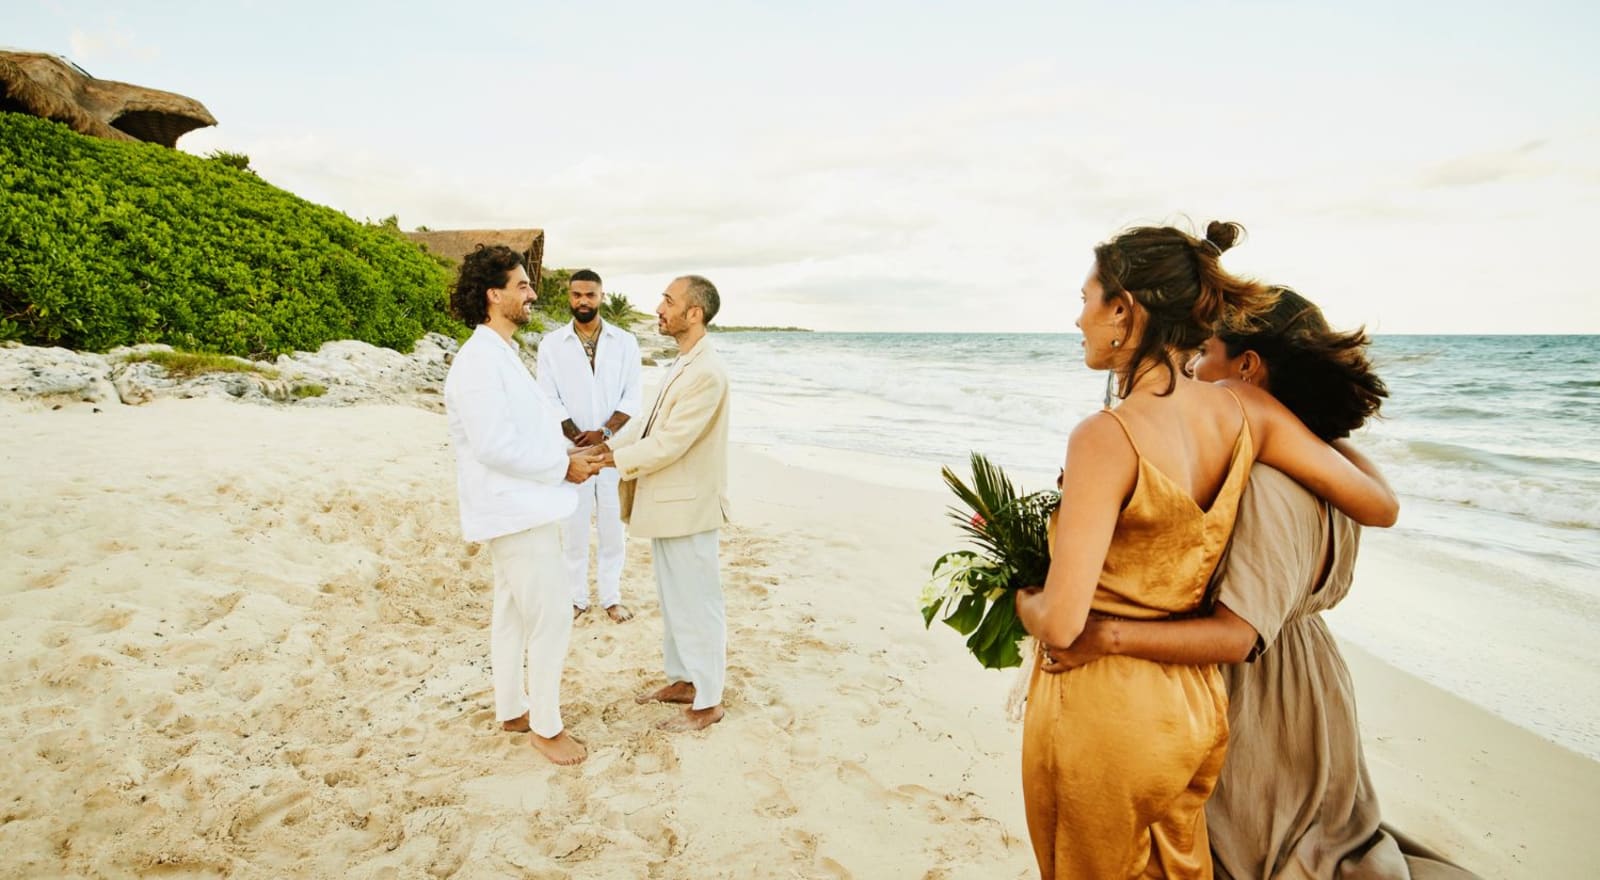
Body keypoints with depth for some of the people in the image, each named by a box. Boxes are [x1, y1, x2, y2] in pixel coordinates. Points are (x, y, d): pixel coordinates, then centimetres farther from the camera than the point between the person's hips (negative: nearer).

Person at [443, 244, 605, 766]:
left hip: (521, 507, 11)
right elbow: (493, 446, -25)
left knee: (512, 614, 19)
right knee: (551, 620, -2)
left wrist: (568, 455, 5)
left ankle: (511, 710, 33)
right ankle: (546, 726, 13)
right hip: (517, 511, -10)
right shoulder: (479, 360, -19)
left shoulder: (500, 354, 13)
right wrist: (563, 467, -16)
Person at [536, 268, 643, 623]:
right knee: (575, 526, 6)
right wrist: (578, 437, -12)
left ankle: (611, 597, 19)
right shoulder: (551, 343, 1)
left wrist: (603, 433, -14)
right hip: (571, 450, 0)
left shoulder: (624, 341, 3)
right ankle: (577, 597, 19)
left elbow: (632, 397, -1)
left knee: (613, 526, 6)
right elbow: (549, 399, -3)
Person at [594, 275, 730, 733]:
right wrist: (608, 445, 2)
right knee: (673, 599, 20)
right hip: (667, 503, 10)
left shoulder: (706, 373, -23)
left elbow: (669, 443, -24)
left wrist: (610, 460, -17)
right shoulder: (683, 364, 11)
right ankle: (682, 679, 36)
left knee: (697, 604, 3)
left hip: (688, 507, -10)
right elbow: (649, 422, 14)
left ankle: (707, 701, 16)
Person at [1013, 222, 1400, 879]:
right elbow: (1380, 507, 2)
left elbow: (1060, 624, -28)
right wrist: (1325, 429, 20)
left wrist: (1022, 599, -5)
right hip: (1196, 707, 6)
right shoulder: (1246, 412, -7)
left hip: (1102, 710, -6)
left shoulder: (1106, 439, -26)